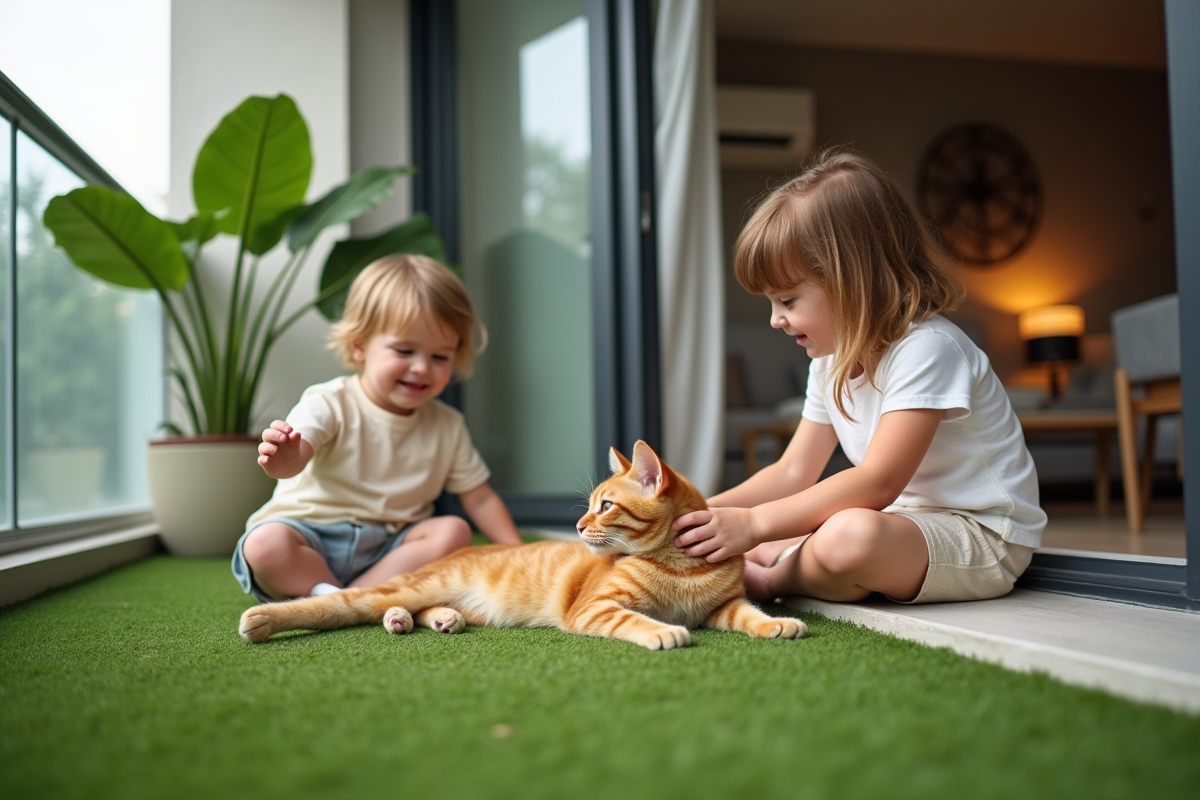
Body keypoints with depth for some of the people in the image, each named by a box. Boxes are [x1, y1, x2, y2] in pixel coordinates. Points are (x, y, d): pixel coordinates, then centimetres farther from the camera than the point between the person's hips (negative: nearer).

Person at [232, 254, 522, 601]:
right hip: (312, 538, -4)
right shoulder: (331, 404, -10)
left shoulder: (447, 426, 5)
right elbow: (295, 455, -28)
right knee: (265, 544, -32)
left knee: (453, 532, -22)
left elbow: (480, 498, 10)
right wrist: (284, 460, -54)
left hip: (387, 546, 4)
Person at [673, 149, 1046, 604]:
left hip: (980, 534, -8)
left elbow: (877, 482, -29)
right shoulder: (832, 362, 7)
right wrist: (705, 513, -6)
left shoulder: (927, 348, -23)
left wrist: (756, 523, -30)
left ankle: (769, 580, -12)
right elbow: (793, 473, 8)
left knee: (849, 537, -37)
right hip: (904, 522, 8)